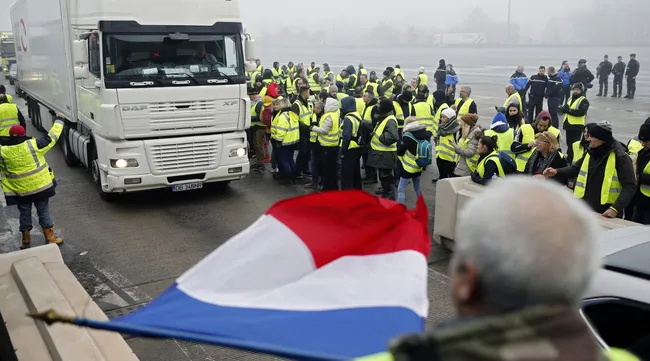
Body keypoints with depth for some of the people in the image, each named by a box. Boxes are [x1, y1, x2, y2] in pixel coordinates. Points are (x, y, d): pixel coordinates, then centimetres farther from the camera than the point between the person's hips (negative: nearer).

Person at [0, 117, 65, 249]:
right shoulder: (33, 145, -13)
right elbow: (52, 137, -5)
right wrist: (59, 120, 7)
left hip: (20, 191, 1)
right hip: (40, 187, -1)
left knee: (24, 214, 16)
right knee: (44, 212, 11)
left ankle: (26, 241, 25)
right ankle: (51, 239, 15)